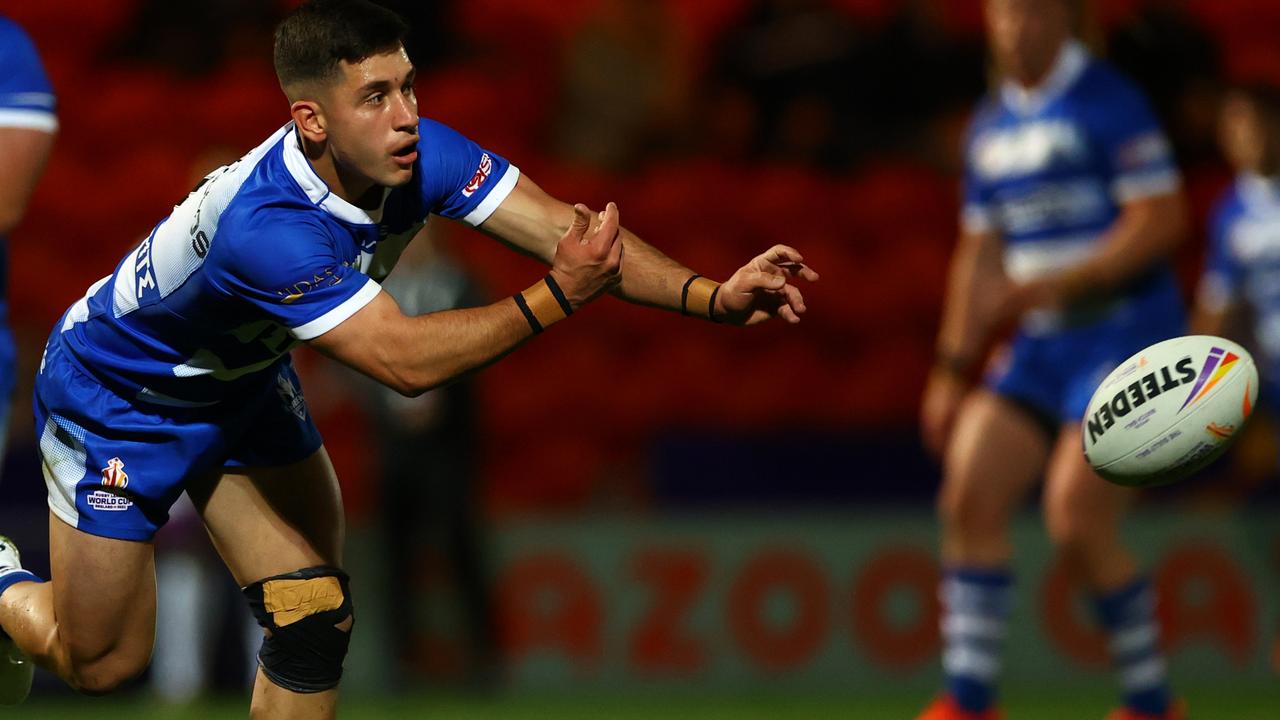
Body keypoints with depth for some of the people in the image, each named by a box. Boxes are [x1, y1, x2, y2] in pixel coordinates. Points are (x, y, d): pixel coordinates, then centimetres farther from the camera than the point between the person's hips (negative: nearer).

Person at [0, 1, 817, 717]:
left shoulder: (419, 155, -24)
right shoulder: (266, 225, -43)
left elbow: (566, 228, -28)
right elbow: (404, 359, -44)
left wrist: (710, 296, -41)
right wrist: (558, 297, -50)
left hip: (240, 379, 6)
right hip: (116, 392, -6)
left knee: (315, 623, -2)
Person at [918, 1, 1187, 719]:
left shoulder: (1108, 102, -9)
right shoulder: (992, 125, 14)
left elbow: (1161, 219, -16)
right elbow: (981, 253, 20)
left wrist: (1054, 284, -22)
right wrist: (954, 370, 16)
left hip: (1128, 334, -7)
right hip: (1041, 347, 7)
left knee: (1078, 523, -15)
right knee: (970, 496, -7)